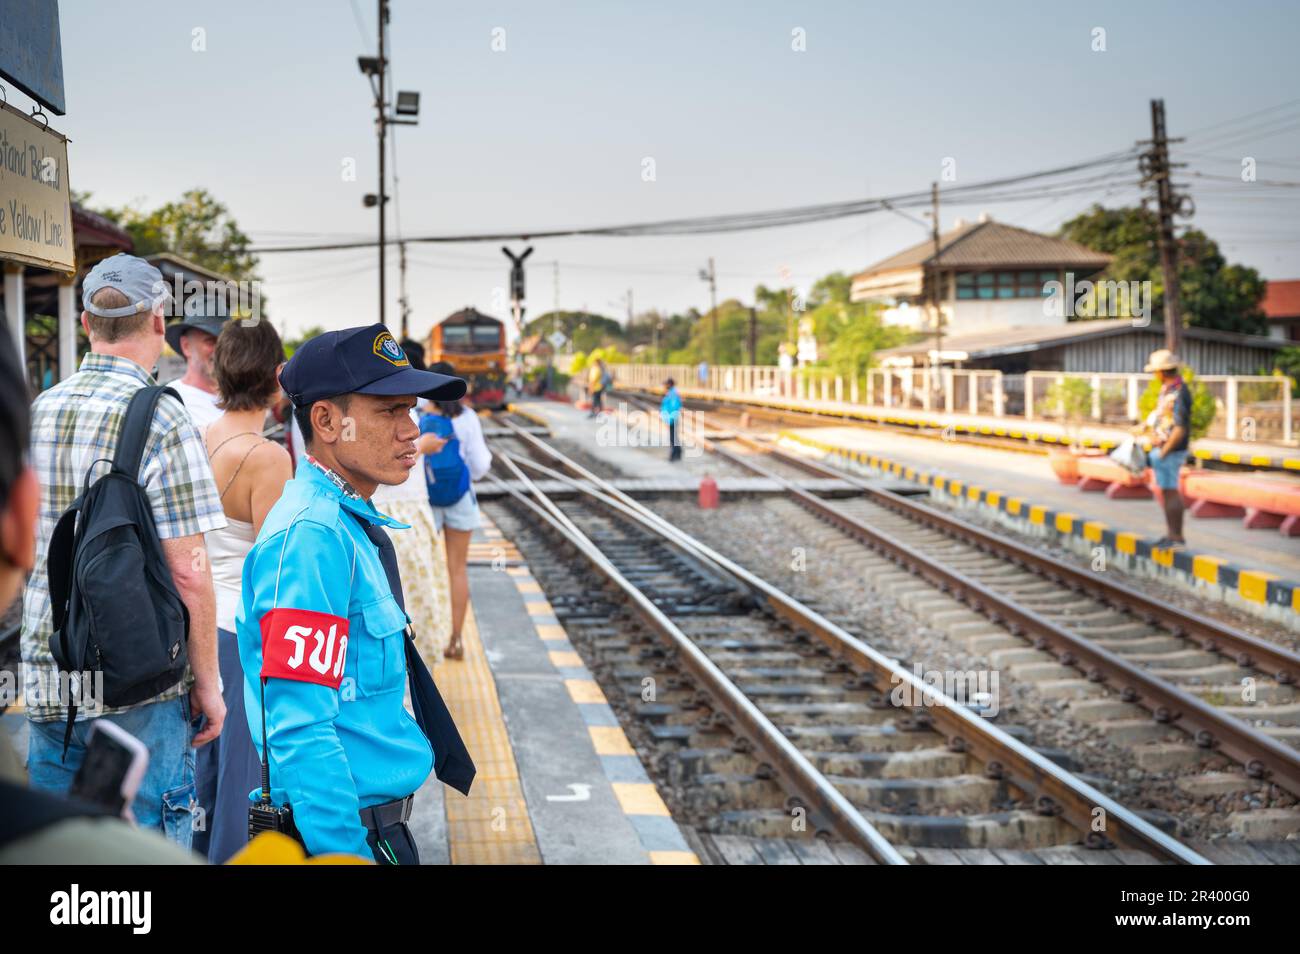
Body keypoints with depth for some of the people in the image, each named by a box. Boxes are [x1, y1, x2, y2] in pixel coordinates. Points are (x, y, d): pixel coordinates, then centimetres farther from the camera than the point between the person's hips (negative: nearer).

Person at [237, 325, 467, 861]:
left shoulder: (349, 524, 11)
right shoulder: (311, 535, -20)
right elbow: (300, 730, -25)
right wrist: (348, 853, -25)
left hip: (375, 822, 10)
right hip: (353, 831, -9)